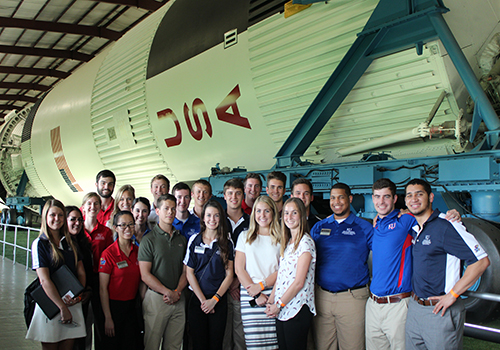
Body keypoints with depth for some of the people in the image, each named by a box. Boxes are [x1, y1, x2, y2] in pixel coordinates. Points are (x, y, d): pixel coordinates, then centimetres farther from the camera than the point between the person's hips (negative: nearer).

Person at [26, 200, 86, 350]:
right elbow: (44, 280, -13)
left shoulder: (70, 242, 11)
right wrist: (62, 307, -16)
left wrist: (78, 295, -9)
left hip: (73, 304, 4)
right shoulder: (40, 243, -5)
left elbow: (81, 272, 10)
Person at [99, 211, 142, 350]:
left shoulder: (138, 251, 4)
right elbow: (103, 289, -11)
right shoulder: (108, 253, -11)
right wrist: (108, 318, -14)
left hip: (133, 306, 5)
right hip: (114, 306, -5)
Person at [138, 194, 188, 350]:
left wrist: (177, 291, -6)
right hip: (156, 298, -4)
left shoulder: (182, 239, 12)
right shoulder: (149, 239, -3)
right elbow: (145, 274, -8)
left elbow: (185, 270, 11)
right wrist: (168, 292, -12)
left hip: (178, 300, 4)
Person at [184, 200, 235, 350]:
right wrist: (203, 300, -6)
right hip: (197, 299, 0)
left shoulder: (227, 243, 2)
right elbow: (189, 273, 1)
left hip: (219, 300, 0)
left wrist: (214, 299, -8)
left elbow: (229, 274, 1)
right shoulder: (194, 240, 2)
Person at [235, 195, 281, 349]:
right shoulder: (245, 236, 13)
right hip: (250, 295, 0)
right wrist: (256, 295, -5)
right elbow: (239, 269, 6)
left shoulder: (281, 238, 10)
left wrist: (261, 285, -9)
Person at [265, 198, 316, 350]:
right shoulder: (287, 243, 14)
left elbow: (299, 282, -15)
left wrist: (279, 304, -9)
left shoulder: (306, 242, -11)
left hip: (297, 309, -7)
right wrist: (271, 301, 3)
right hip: (281, 310, 7)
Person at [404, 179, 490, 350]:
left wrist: (452, 295, -16)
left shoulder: (446, 226, -15)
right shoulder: (415, 229, 9)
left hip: (440, 311, -7)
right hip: (414, 307, 7)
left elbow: (481, 261, -19)